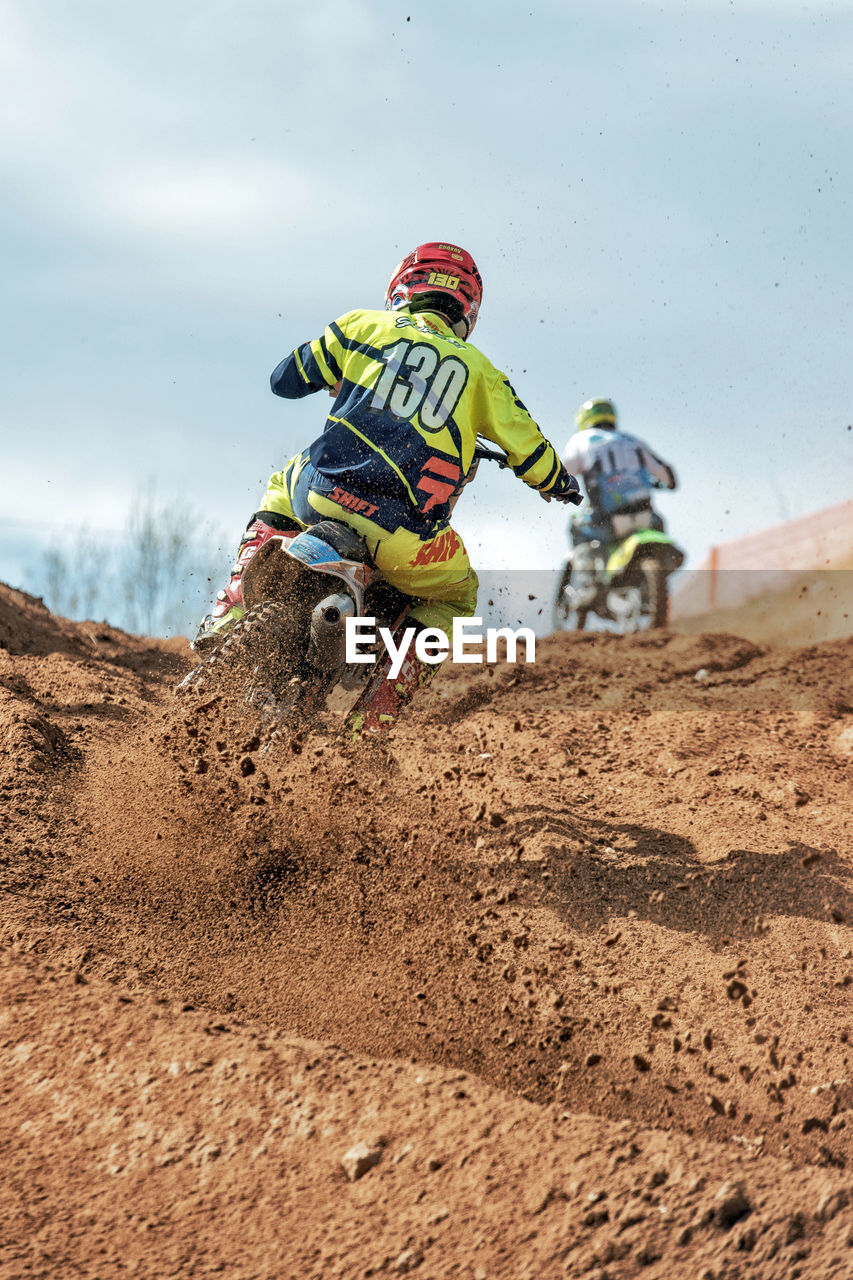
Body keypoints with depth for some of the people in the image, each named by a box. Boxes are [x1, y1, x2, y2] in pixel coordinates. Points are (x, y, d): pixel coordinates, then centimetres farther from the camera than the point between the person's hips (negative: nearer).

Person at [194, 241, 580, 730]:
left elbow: (285, 380, 22)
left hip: (326, 495, 1)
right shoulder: (480, 371, 15)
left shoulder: (365, 327, 14)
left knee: (283, 487, 39)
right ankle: (387, 700, 8)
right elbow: (529, 450, 13)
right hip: (405, 534, -1)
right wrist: (560, 483, 35)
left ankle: (233, 607, 22)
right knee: (455, 595, 30)